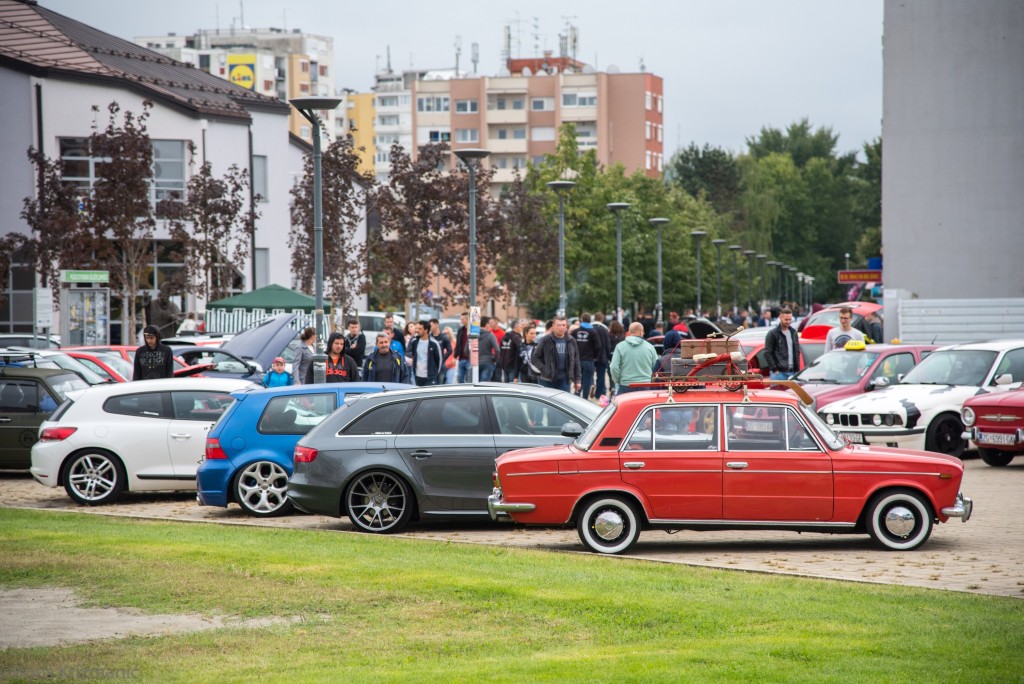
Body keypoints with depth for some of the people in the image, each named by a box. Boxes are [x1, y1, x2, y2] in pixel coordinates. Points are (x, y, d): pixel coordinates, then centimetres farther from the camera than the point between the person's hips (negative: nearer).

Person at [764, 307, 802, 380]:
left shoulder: (793, 333, 15)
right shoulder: (772, 334, -3)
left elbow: (797, 352, 20)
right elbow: (767, 353, -7)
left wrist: (797, 369, 10)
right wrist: (774, 369, -12)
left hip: (792, 372, 6)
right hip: (778, 372, -6)